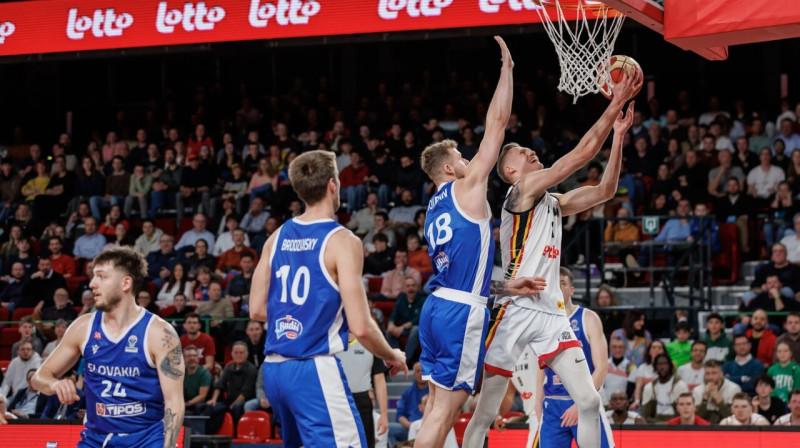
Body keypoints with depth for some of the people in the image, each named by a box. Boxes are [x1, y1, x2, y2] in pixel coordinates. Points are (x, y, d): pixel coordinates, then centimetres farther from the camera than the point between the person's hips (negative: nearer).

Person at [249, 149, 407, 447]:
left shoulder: (278, 237, 9)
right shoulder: (342, 241, -10)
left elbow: (256, 310, 14)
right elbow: (360, 327, -14)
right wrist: (392, 356, 5)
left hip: (274, 367, 8)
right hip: (315, 369, -8)